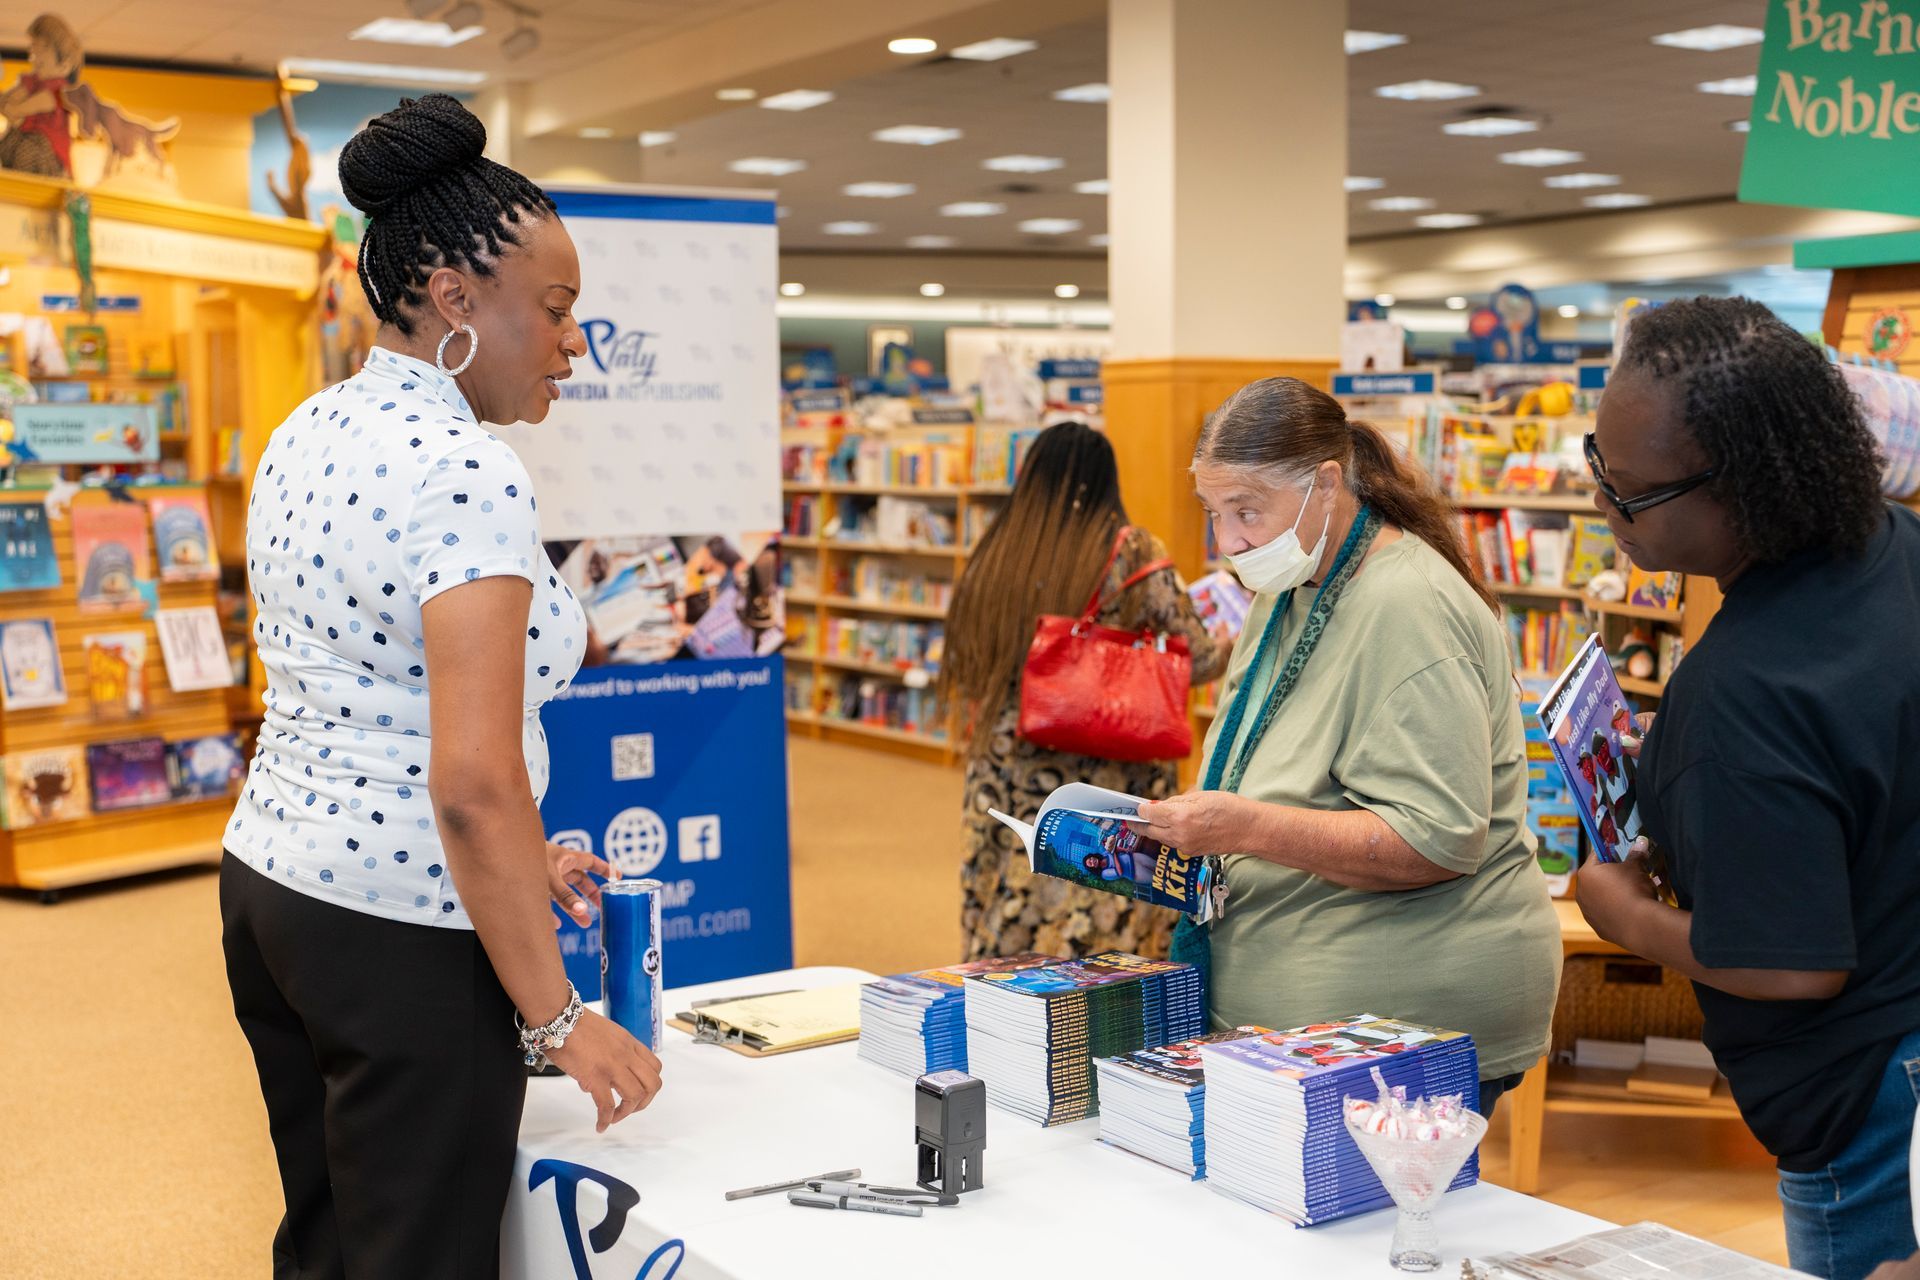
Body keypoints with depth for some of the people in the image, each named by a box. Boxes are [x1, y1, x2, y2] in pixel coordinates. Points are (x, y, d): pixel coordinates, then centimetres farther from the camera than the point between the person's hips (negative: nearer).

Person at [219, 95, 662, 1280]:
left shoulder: (306, 436, 9)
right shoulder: (465, 474, -20)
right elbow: (473, 780, -25)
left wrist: (513, 853, 17)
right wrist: (556, 1017, -19)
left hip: (268, 882, 9)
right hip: (401, 931, -9)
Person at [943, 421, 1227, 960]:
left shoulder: (992, 558, 3)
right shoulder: (1133, 552, -6)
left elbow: (961, 682, 10)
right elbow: (1197, 660, -2)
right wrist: (1236, 642, 18)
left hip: (1009, 786, 3)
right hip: (1110, 777, -3)